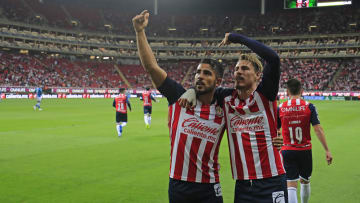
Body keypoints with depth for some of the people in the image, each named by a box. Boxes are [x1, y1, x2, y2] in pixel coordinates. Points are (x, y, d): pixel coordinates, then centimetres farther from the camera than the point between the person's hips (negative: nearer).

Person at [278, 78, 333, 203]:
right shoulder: (309, 106, -4)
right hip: (305, 151, 1)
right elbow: (318, 129, -9)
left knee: (291, 186, -2)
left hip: (287, 151, -1)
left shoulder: (280, 108, -3)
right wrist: (327, 150, -6)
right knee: (305, 181, 22)